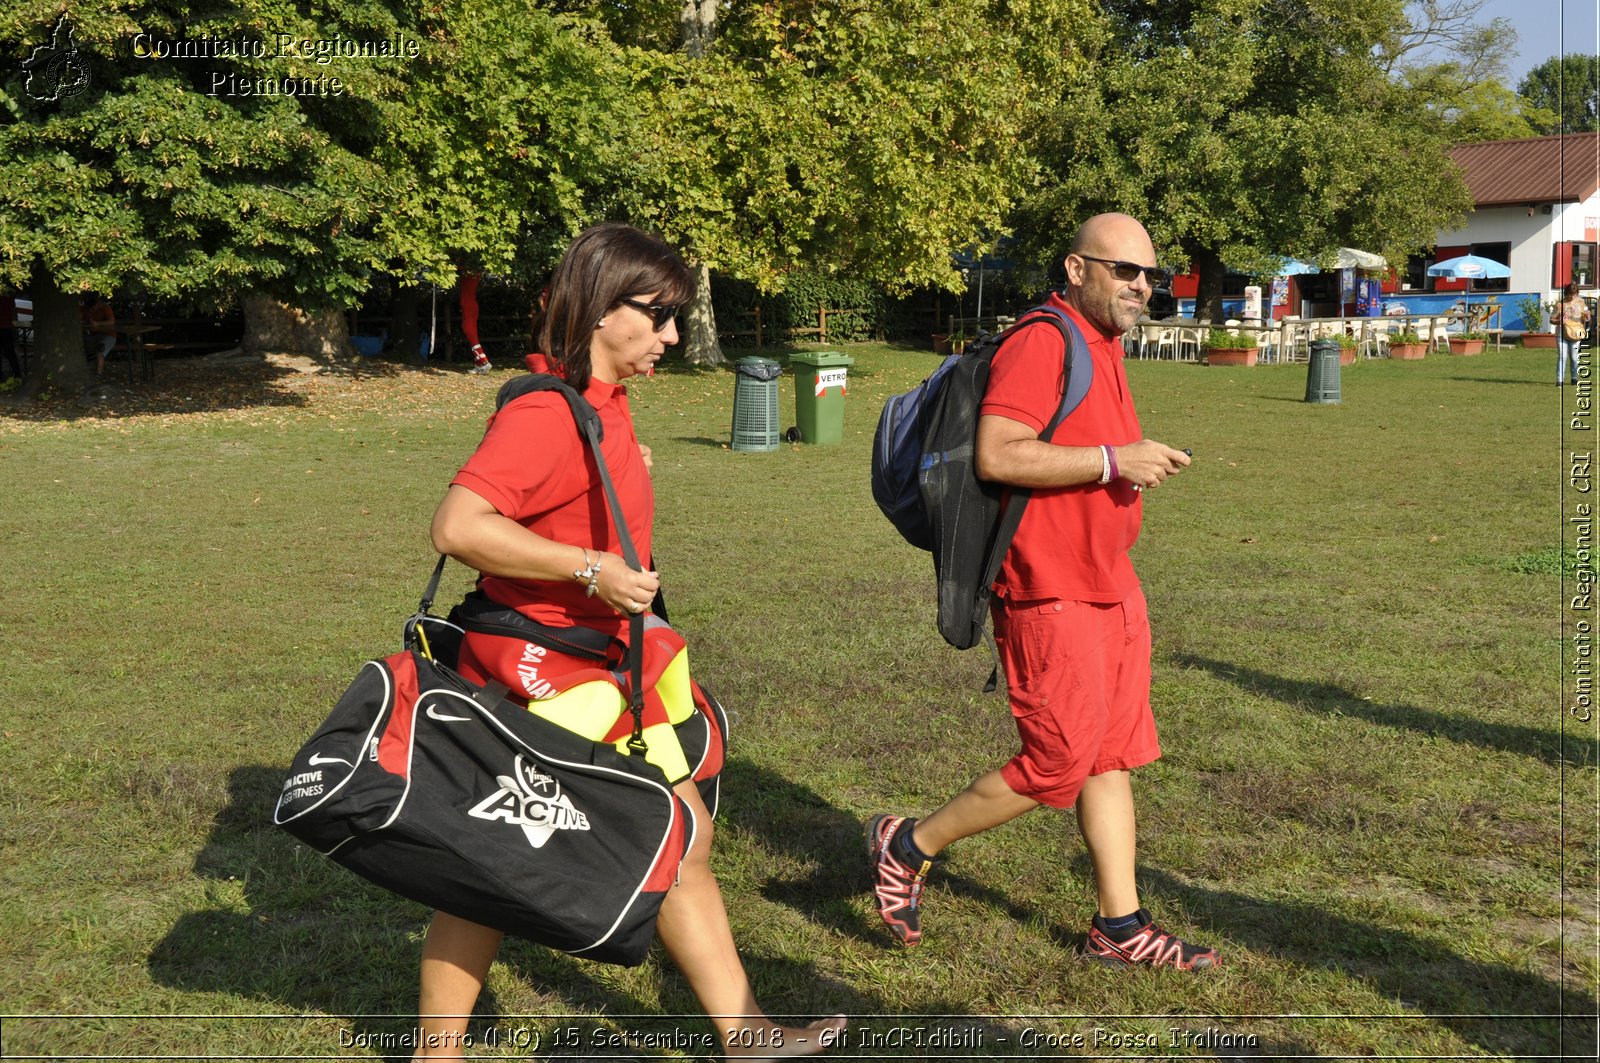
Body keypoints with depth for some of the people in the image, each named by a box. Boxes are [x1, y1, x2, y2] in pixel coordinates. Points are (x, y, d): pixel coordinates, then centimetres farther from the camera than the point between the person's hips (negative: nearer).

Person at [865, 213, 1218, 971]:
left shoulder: (1101, 349, 18)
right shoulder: (1042, 344, -15)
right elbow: (997, 455, -26)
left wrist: (1139, 466, 16)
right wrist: (1114, 460, -23)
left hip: (1109, 588, 10)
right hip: (1051, 594, -10)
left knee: (1114, 756, 11)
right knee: (1060, 761, -5)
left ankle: (1120, 925, 21)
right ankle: (909, 847, 13)